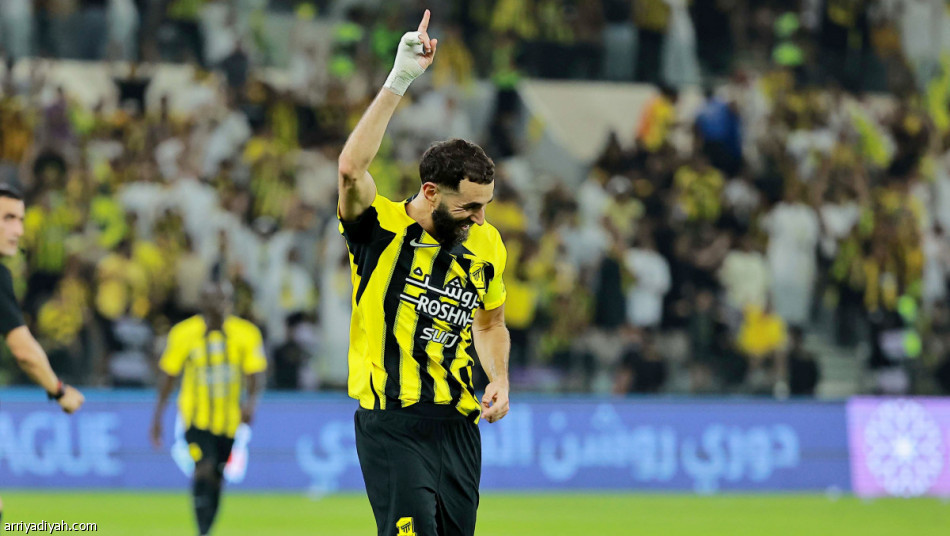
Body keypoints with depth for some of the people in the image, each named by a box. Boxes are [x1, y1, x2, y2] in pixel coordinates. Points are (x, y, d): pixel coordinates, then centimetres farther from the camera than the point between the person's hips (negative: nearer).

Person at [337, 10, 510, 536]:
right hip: (392, 424, -6)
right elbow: (351, 167, -27)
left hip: (459, 425, 6)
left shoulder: (486, 244, 10)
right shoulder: (382, 229, -7)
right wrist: (399, 80, -29)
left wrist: (499, 380, 7)